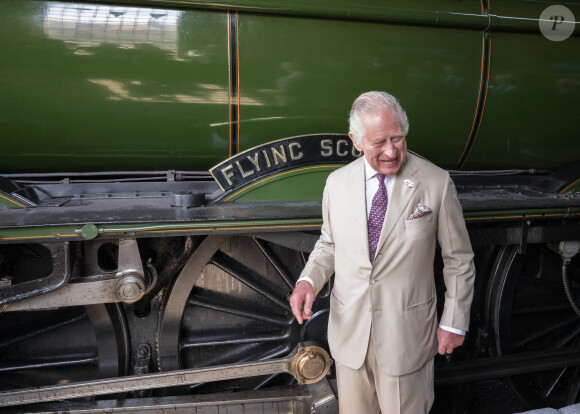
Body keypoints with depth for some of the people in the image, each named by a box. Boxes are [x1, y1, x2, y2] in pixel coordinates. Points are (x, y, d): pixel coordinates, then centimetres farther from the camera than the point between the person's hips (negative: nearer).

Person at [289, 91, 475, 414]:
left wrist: (455, 323, 0)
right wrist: (308, 280, -8)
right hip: (349, 329, 3)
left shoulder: (437, 184, -11)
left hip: (407, 335, -2)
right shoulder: (337, 182, -3)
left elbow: (459, 260, -2)